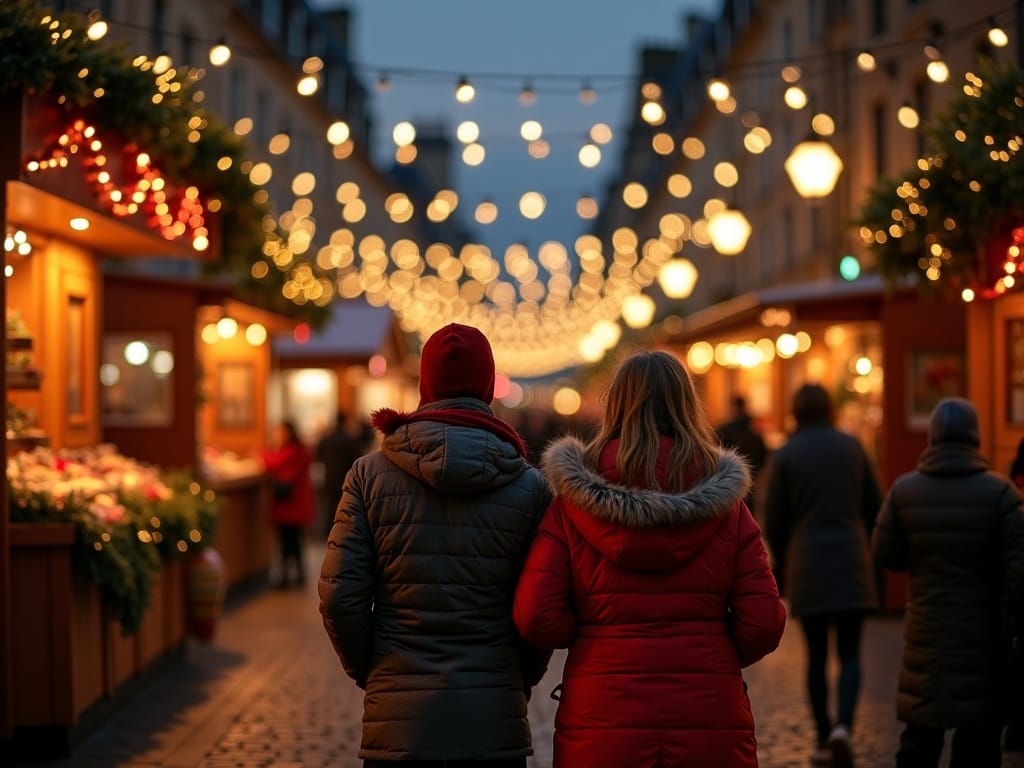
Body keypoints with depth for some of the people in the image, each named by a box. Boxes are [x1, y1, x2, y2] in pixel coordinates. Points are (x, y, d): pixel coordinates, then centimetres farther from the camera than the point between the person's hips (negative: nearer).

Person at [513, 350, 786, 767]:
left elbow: (536, 619, -8)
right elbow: (763, 624, -4)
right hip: (709, 722, 1)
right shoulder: (724, 505, 0)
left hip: (602, 724, 0)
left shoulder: (572, 504, -2)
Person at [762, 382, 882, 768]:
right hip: (851, 563, 1)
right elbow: (874, 505, 7)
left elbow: (773, 519, -1)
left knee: (817, 656, 10)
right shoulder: (851, 446, 2)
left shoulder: (784, 455, -3)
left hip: (807, 566, -1)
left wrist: (782, 562, 16)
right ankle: (843, 726, -17)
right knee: (850, 654, 5)